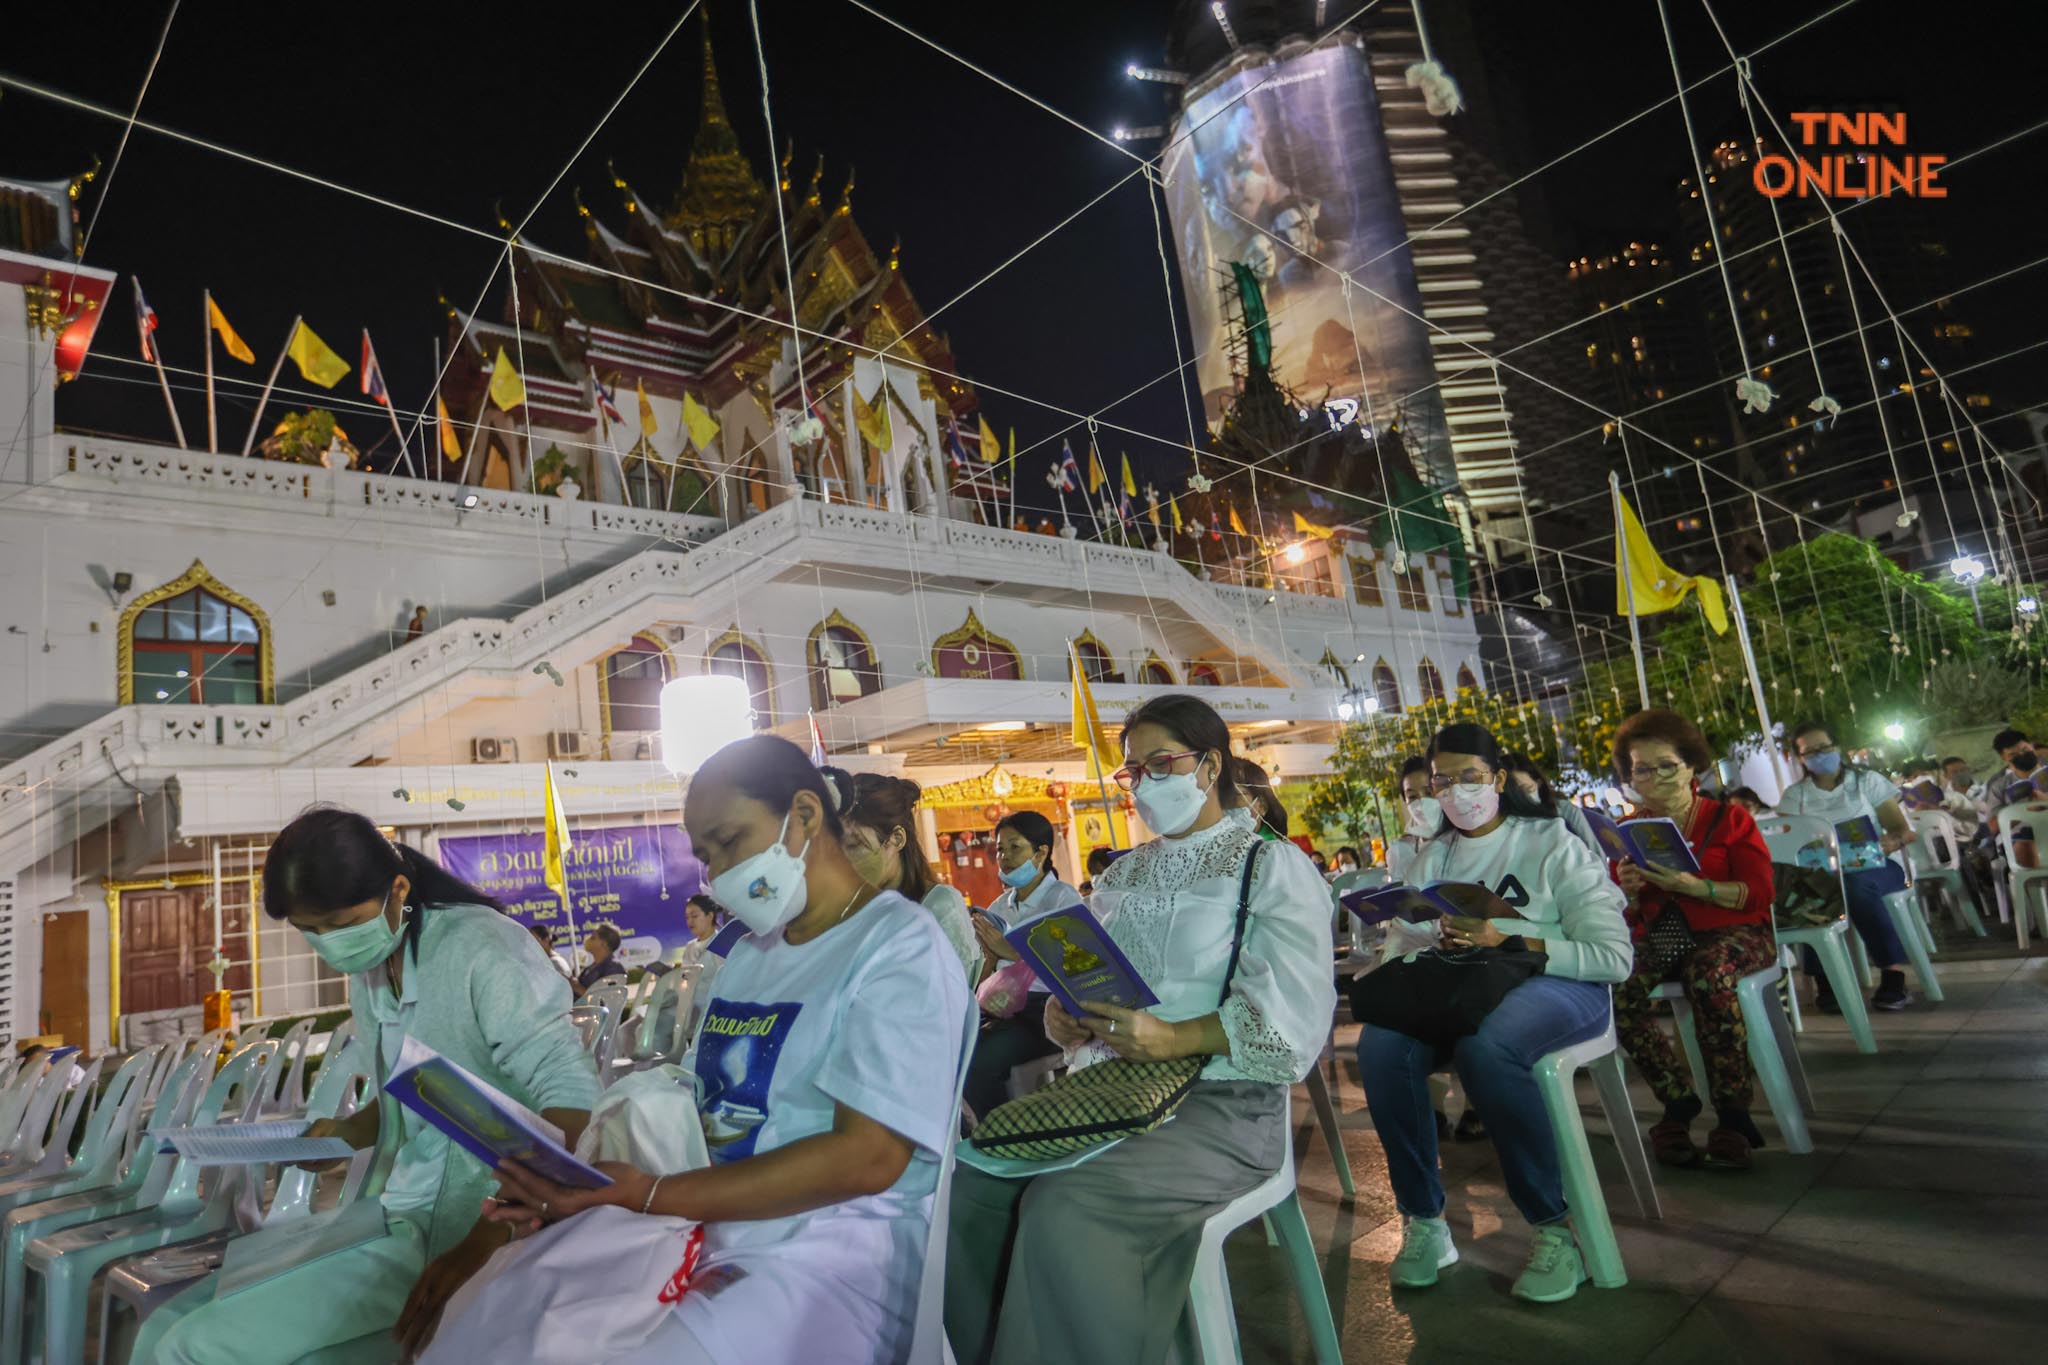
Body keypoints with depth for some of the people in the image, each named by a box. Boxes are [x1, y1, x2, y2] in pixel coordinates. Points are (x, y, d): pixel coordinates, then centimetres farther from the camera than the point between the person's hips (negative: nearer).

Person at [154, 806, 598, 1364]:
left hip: (493, 1230, -8)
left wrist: (484, 1245, -30)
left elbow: (573, 1104, -25)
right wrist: (342, 1134, 2)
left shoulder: (480, 950, -19)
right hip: (403, 1216, 8)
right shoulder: (367, 973, 8)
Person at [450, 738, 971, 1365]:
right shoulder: (751, 951, 16)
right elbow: (702, 1104, 11)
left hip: (833, 1245, -7)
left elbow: (866, 1157, -19)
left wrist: (651, 1195, -21)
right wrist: (576, 1185, -6)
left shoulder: (901, 947, -11)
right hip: (699, 1218, 7)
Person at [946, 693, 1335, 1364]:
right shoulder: (1122, 875, 17)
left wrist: (1174, 1040, -25)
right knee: (965, 1183, -17)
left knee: (1063, 1207, -31)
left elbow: (1294, 1016, -13)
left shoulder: (1273, 867, -2)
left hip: (1223, 1103, -6)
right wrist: (1067, 1017, -7)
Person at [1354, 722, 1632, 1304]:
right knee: (1380, 1045, -28)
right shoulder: (1432, 858, 15)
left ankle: (1554, 1228, -18)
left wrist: (1512, 941, -17)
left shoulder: (1553, 843, 1)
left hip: (1555, 983, -4)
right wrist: (1439, 943, -17)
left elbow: (1614, 956, -8)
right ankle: (1423, 1220, -11)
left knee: (1485, 1045, -38)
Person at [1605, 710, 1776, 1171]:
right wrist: (1627, 892, -11)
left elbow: (1759, 894, -5)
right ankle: (1678, 1100, -12)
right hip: (1657, 937, 3)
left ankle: (1732, 1113, -23)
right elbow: (1625, 917, 14)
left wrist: (1692, 885, -20)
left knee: (1708, 975, -38)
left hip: (1732, 932, -3)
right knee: (1616, 986, -30)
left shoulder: (1730, 819, 5)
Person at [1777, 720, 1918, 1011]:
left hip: (1873, 867, 0)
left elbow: (1904, 830, 3)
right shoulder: (1794, 795, 11)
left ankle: (1893, 974, -28)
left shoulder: (1867, 780, 10)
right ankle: (1825, 982, -28)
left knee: (1857, 886, -38)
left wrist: (1891, 842, -20)